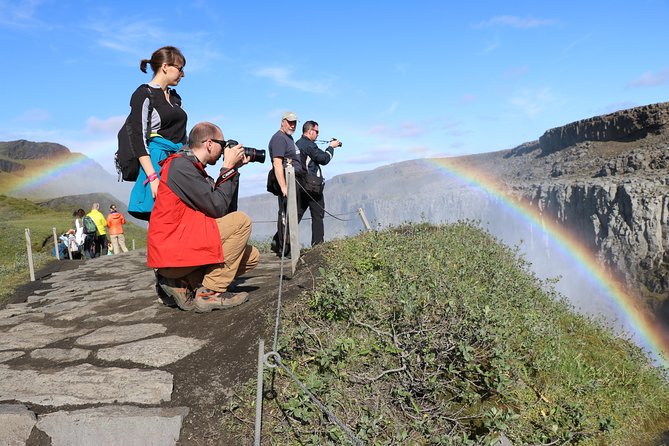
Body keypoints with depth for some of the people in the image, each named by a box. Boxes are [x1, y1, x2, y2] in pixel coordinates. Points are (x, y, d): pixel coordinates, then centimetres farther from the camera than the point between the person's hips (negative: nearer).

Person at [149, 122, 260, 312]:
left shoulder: (195, 169, 18)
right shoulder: (180, 165, -12)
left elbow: (229, 210, 12)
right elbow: (218, 208, -17)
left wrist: (234, 168, 10)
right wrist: (229, 167, -7)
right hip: (170, 252, -10)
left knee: (252, 256, 6)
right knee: (241, 221, -17)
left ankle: (183, 283, 3)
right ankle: (209, 293, -13)